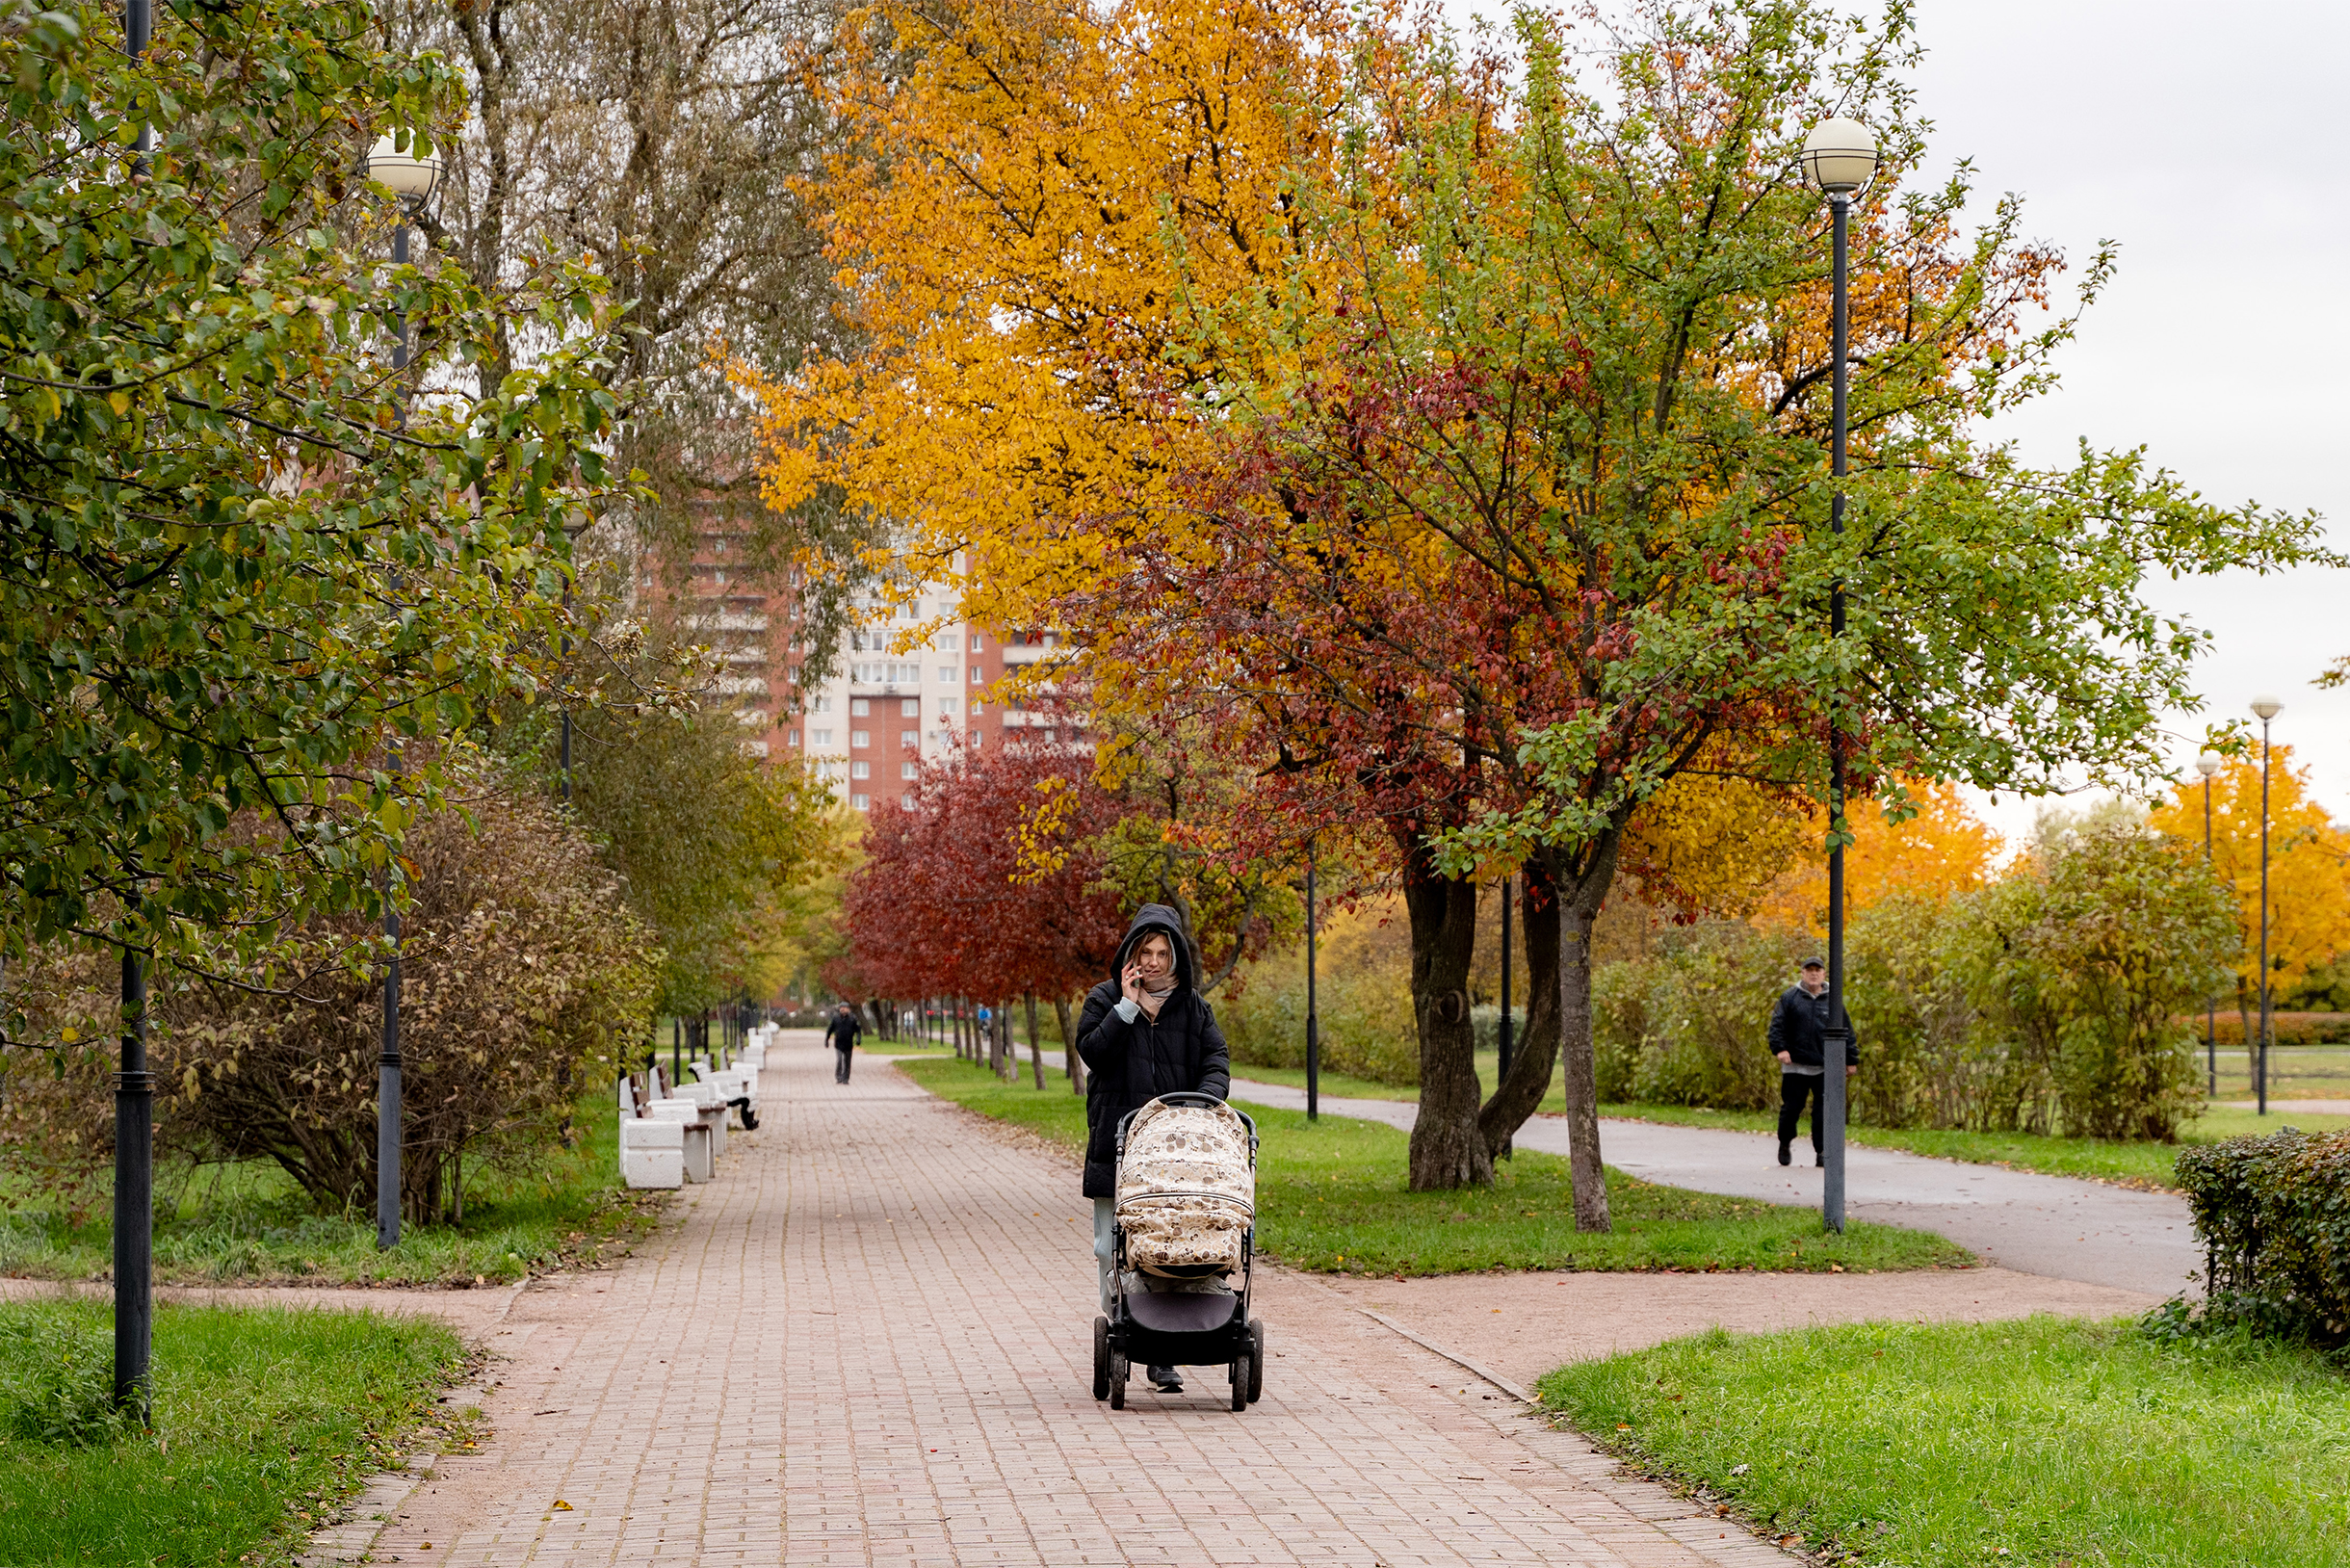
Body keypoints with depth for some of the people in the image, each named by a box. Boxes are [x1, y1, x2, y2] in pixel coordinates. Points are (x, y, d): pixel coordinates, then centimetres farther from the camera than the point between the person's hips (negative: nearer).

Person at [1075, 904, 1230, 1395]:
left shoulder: (1193, 1007, 11)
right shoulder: (1105, 1000, 7)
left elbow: (1217, 1064, 4)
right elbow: (1091, 1051, -8)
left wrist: (1202, 1101, -15)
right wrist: (1128, 1006, -11)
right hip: (1116, 1147, -1)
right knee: (1113, 1249, -1)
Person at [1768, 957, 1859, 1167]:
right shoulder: (1790, 998, 4)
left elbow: (1846, 1032, 12)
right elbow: (1777, 1025, -1)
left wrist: (1851, 1060, 11)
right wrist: (1780, 1048, -16)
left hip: (1825, 1068, 1)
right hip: (1796, 1065, -1)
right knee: (1791, 1107, 4)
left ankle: (1822, 1151, 5)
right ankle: (1785, 1143, 27)